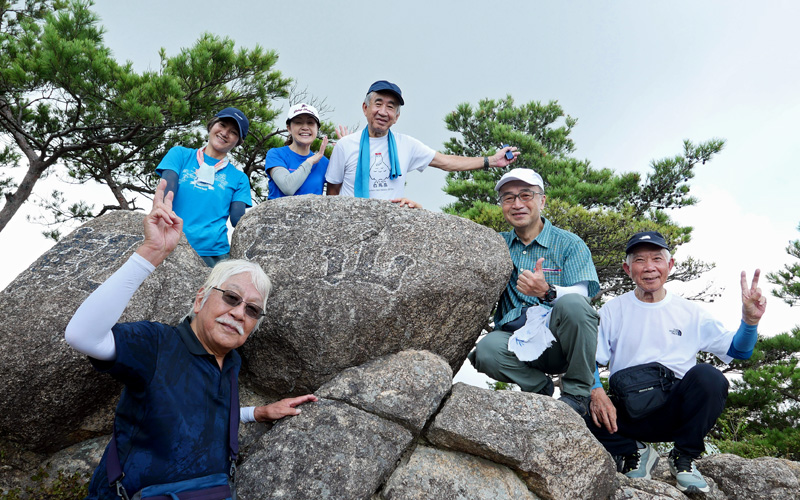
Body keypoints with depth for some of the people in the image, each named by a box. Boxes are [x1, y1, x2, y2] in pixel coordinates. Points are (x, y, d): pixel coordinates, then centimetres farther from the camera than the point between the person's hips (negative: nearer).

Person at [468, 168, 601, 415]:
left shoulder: (570, 244, 3)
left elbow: (580, 296, -11)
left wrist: (547, 291, -33)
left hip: (559, 338, -1)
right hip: (515, 338, 2)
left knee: (572, 304, -33)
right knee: (486, 350, -31)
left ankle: (577, 394, -13)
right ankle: (542, 389, -2)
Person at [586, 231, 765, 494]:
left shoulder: (690, 312, 10)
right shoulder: (613, 311, 7)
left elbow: (738, 351, 8)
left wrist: (749, 320, -12)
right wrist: (596, 392, -21)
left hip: (674, 412, 1)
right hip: (629, 417, 0)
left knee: (707, 376, -31)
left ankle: (684, 457, -7)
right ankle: (634, 452, -1)